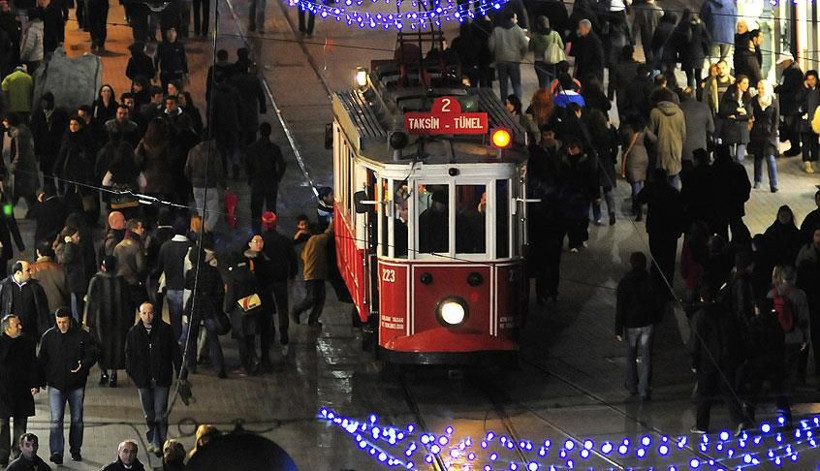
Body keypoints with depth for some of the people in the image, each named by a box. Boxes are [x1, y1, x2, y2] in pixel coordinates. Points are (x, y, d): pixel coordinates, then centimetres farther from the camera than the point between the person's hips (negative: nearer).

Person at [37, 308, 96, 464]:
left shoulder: (82, 335, -4)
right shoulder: (49, 336, 1)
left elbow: (92, 354, -1)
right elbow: (41, 360, 6)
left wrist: (83, 365, -22)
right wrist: (40, 381, -1)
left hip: (76, 385, 0)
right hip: (56, 384, 0)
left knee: (77, 419, 12)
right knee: (56, 420, -10)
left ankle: (75, 450, 27)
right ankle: (56, 453, -13)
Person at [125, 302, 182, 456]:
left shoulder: (165, 330, -3)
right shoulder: (133, 333, 1)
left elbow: (175, 353, 2)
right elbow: (129, 355, 7)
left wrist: (180, 373, 1)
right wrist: (132, 374, -2)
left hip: (161, 379, -2)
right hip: (143, 379, 2)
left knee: (160, 413, -7)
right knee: (149, 414, 12)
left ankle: (159, 443, 0)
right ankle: (153, 440, 26)